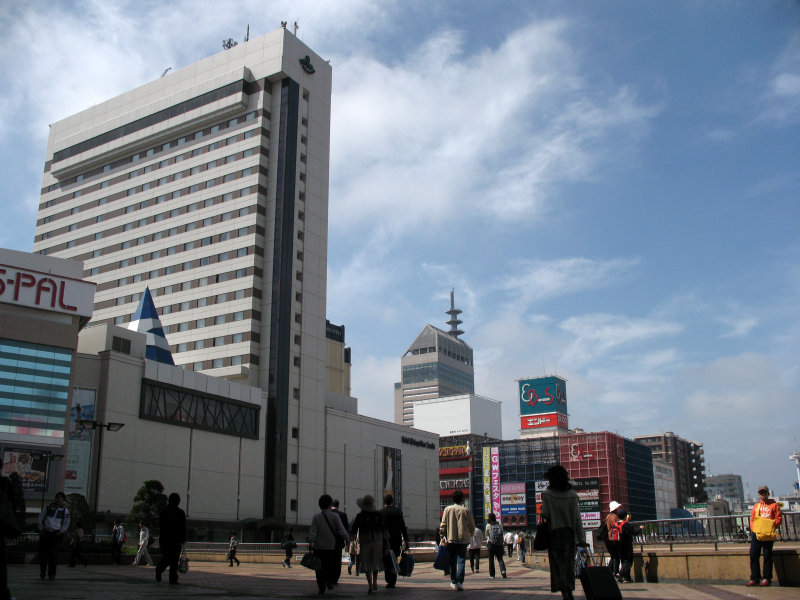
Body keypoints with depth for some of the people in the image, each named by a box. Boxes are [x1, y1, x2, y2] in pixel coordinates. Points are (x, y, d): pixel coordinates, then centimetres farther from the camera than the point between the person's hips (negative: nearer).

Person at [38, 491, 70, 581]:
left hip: (55, 534, -2)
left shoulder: (65, 510, 7)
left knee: (53, 553, -9)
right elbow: (40, 518, 13)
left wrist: (61, 532, 1)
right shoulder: (48, 507, 9)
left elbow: (66, 523, 11)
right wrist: (41, 529, 5)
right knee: (43, 552, -1)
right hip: (45, 533, 2)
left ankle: (52, 573, -4)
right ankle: (42, 572, 13)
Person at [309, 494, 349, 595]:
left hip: (319, 546, 0)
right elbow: (341, 531, -5)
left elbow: (313, 532, -9)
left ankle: (321, 587, 3)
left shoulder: (316, 517, -3)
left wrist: (310, 543, -9)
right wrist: (347, 538, 10)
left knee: (320, 567, 6)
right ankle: (329, 580, 1)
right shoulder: (335, 516, -4)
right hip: (331, 546, 0)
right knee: (331, 565, 18)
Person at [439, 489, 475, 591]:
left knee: (452, 562, 11)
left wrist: (443, 536, 10)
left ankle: (453, 582, 14)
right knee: (461, 561, 0)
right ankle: (460, 582, -11)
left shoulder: (447, 509, 3)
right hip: (463, 539, -1)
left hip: (450, 539, 2)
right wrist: (470, 535, 26)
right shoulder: (466, 510, 0)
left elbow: (443, 524, 1)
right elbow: (472, 525, 8)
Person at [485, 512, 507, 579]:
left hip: (491, 544, -2)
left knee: (491, 559, 7)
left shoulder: (488, 525, -1)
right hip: (499, 544, 2)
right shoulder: (500, 525, 4)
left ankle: (492, 575, 8)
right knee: (500, 558, 6)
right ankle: (503, 570, -19)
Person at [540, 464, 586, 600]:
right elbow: (577, 518, 1)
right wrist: (581, 538, 2)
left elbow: (545, 515, -12)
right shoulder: (572, 494, 1)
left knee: (558, 563, 0)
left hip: (554, 532, -3)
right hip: (569, 532, 3)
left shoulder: (547, 494, -8)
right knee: (569, 562, 13)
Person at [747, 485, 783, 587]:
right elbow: (752, 519, 17)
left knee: (767, 556, 0)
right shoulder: (756, 506, 18)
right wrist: (753, 529, 0)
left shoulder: (774, 505, 6)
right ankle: (755, 578, 6)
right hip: (756, 534, 4)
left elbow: (779, 519, 0)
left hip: (768, 535, -4)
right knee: (753, 555, 0)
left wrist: (772, 527, -13)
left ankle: (766, 578, 8)